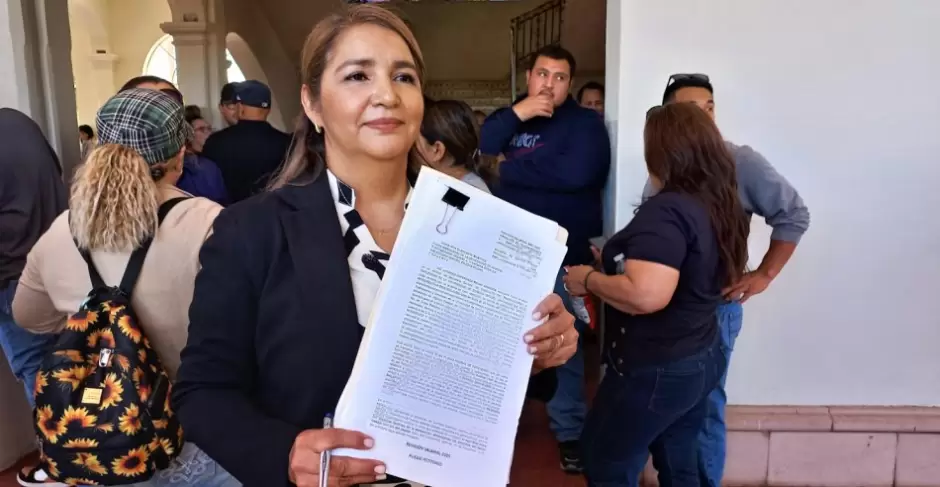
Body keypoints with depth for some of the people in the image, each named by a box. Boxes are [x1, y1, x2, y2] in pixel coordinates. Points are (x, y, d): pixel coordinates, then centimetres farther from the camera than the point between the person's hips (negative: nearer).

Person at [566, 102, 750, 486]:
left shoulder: (667, 210, -25)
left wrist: (588, 278, -19)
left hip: (656, 370, -9)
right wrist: (617, 264, 21)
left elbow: (646, 296, -36)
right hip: (701, 358, 9)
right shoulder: (722, 204, 4)